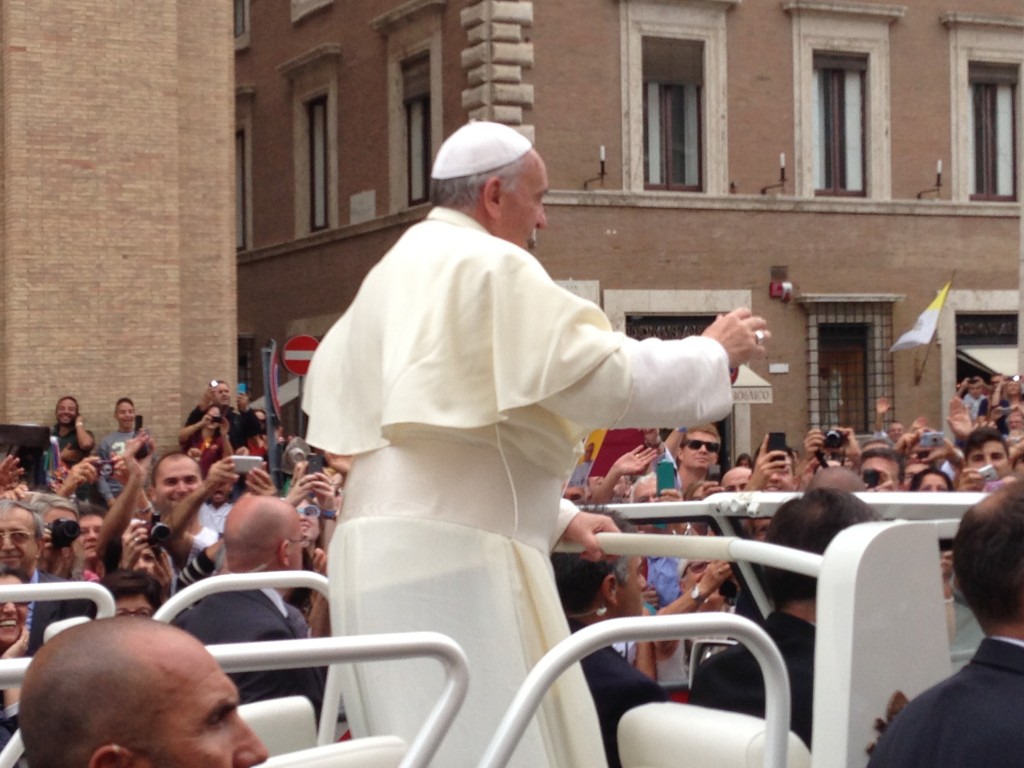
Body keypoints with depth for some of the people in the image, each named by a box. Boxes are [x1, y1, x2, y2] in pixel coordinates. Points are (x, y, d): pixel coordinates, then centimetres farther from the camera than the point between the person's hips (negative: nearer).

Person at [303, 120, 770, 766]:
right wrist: (714, 352, 1)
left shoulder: (402, 276, 21)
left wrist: (556, 516, 25)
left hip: (391, 552, 10)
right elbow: (603, 375, -15)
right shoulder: (487, 266, -8)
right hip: (453, 557, -9)